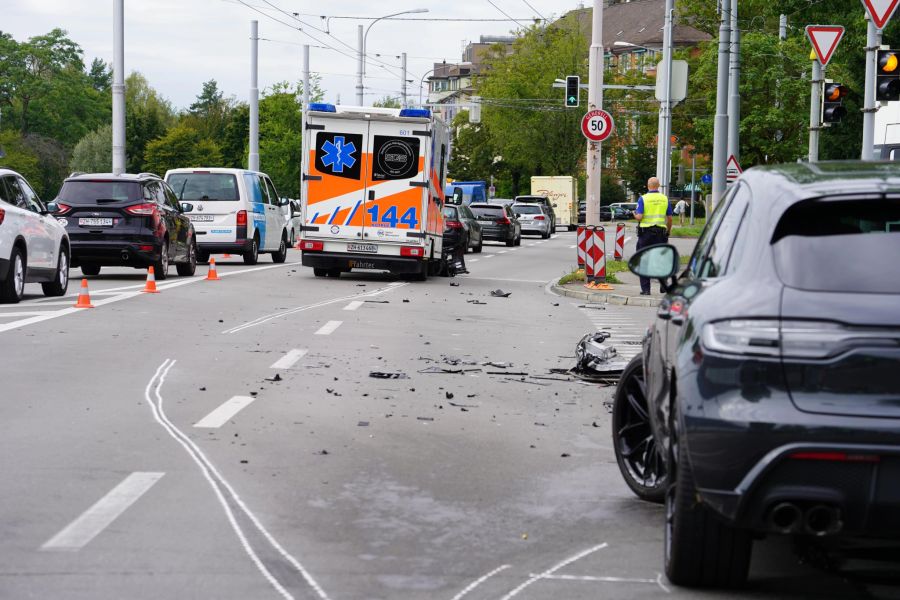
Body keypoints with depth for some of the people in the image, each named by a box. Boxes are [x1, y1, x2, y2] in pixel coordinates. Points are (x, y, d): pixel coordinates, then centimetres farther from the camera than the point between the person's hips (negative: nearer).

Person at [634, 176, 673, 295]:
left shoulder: (643, 199, -5)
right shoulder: (665, 199, 4)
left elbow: (639, 217, -13)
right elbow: (669, 218, 6)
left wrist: (635, 214, 10)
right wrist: (668, 231, 19)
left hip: (645, 232, -3)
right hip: (660, 231, 3)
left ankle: (645, 289, 0)